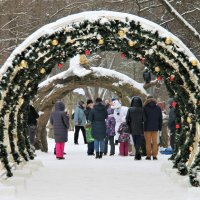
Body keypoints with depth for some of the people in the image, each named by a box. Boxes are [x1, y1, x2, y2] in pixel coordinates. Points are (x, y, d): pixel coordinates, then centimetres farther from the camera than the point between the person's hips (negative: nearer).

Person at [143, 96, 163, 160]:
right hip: (155, 128, 2)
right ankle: (154, 155, 2)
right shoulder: (158, 108, 5)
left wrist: (143, 127, 1)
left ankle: (148, 155, 1)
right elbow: (160, 119, 8)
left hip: (147, 128, -2)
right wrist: (160, 127, 13)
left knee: (148, 142, 2)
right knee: (155, 142, 6)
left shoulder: (145, 108, -6)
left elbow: (143, 118, -6)